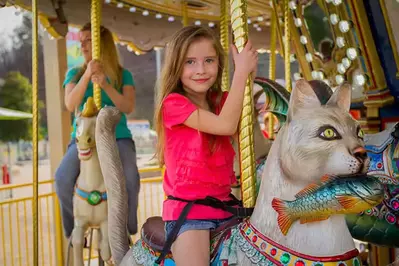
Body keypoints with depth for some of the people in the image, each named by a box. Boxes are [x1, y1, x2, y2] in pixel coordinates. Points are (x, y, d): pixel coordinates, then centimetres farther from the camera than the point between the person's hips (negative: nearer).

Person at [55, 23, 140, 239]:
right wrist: (86, 76, -17)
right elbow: (70, 105, -4)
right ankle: (75, 229, -2)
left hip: (117, 136, -1)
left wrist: (105, 85, -21)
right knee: (63, 177, -26)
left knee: (130, 177, -30)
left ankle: (127, 229, -6)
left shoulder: (123, 75, 8)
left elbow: (128, 107, -6)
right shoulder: (74, 74, 12)